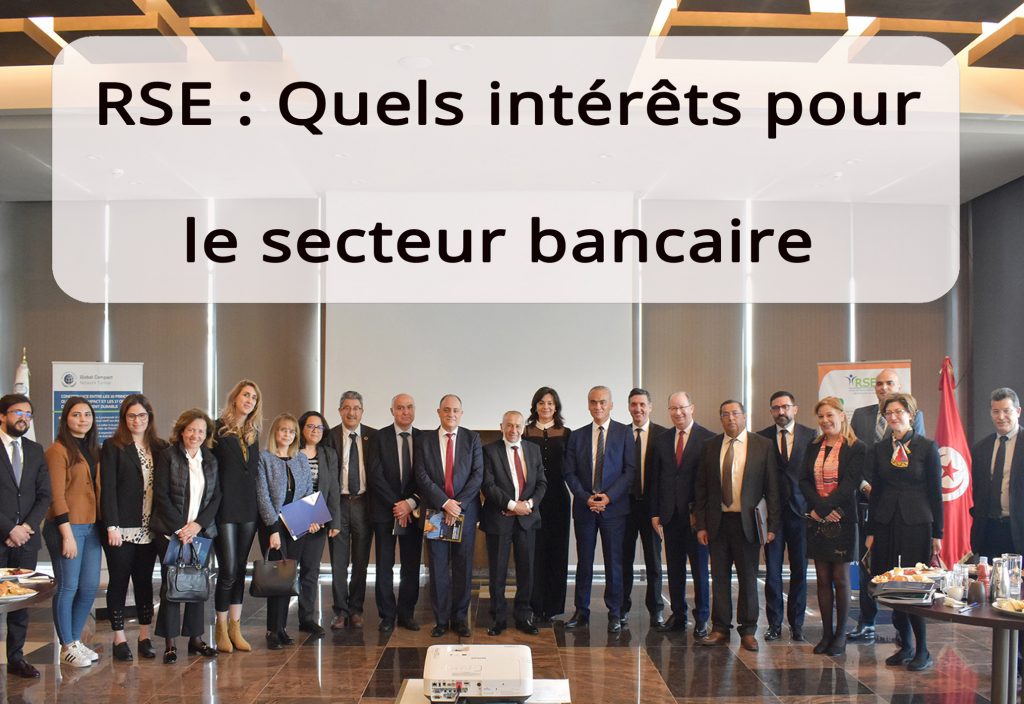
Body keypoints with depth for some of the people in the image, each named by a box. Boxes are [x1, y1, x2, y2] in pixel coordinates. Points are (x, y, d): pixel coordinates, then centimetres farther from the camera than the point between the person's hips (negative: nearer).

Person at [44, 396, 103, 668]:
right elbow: (57, 495, -11)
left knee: (90, 587, 8)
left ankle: (76, 640, 23)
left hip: (92, 527, 7)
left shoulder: (95, 451, 14)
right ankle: (67, 647, 12)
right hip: (67, 526, -7)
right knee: (68, 587, 0)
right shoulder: (58, 450, -7)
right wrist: (67, 534, -15)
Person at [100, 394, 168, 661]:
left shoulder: (160, 448, 9)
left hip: (149, 529, 4)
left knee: (145, 581, 10)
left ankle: (144, 636, 18)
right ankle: (119, 638, 12)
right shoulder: (113, 447, -2)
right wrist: (111, 526, -15)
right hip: (122, 528, -4)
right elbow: (107, 488, -8)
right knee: (119, 581, 4)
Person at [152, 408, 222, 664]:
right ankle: (169, 643, 6)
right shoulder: (168, 456, -3)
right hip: (171, 532, -4)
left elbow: (216, 497, 7)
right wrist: (179, 528, -12)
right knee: (171, 585, -1)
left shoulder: (210, 460, 11)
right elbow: (161, 495, -8)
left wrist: (198, 525, -7)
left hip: (201, 531, 4)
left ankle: (195, 638, 16)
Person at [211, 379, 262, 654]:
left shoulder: (253, 434, 14)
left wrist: (258, 504, 8)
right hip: (225, 508, -5)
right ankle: (221, 628, 9)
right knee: (228, 569, -6)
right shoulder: (218, 429, -4)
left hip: (248, 508, 6)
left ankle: (235, 627, 17)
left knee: (240, 569, 10)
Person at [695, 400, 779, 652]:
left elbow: (772, 488, -1)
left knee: (748, 577, 6)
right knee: (719, 577, 7)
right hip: (717, 522, 2)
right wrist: (701, 524, 1)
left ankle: (748, 631, 17)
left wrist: (772, 525, -7)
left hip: (747, 522, -2)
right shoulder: (710, 447, 6)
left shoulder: (763, 446, 0)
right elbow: (701, 488, 7)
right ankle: (720, 629, 16)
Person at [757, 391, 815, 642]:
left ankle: (796, 623, 18)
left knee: (799, 571, 6)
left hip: (800, 511, 0)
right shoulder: (761, 439, 4)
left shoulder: (811, 436, 4)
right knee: (772, 570, 3)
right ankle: (775, 623, 13)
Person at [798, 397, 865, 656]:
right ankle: (826, 633, 14)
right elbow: (804, 481, 3)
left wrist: (824, 507, -18)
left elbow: (849, 485, -13)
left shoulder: (856, 448, -5)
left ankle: (840, 635, 11)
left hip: (842, 521, -4)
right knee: (823, 579, 7)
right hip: (817, 521, 4)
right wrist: (819, 506, -12)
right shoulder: (813, 448, 11)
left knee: (841, 578, 2)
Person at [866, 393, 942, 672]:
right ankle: (905, 646, 18)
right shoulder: (879, 449, 9)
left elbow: (935, 492, 0)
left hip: (916, 523, -3)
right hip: (886, 523, 4)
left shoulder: (927, 447, 0)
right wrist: (871, 531, 9)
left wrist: (937, 533, -2)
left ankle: (922, 651, 5)